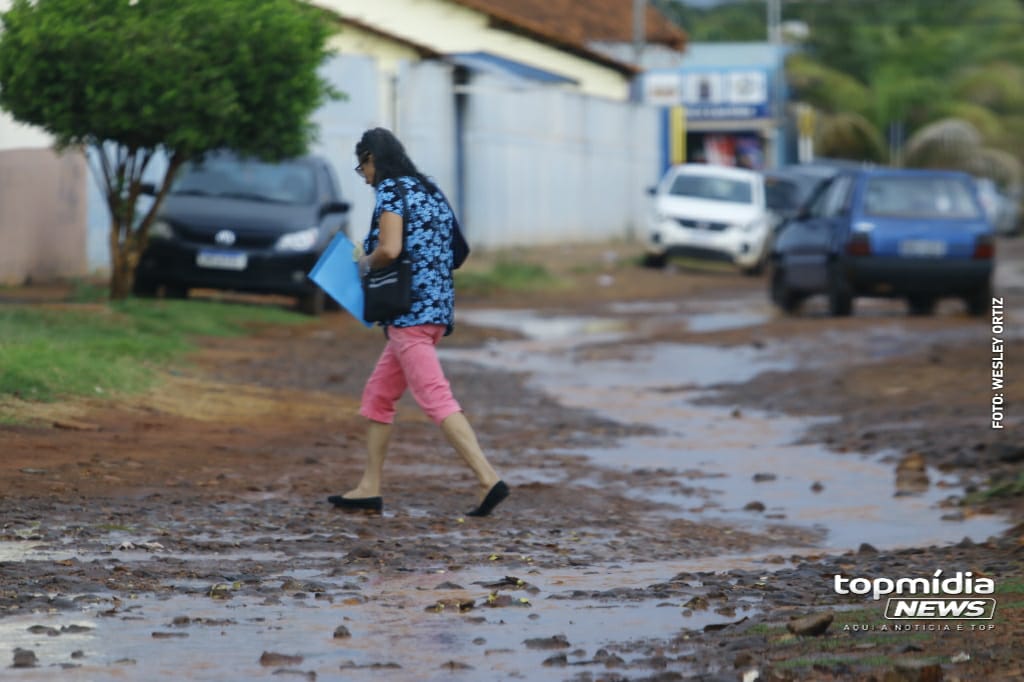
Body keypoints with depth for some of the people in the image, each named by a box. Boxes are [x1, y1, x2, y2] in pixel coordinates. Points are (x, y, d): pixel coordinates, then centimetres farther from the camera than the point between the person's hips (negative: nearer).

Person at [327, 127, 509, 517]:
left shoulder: (391, 191, -8)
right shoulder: (428, 190, 19)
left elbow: (390, 250, -21)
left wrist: (365, 261, 0)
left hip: (409, 311, -10)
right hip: (437, 308, 10)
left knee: (436, 400, -15)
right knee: (377, 396, 16)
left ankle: (489, 480, -24)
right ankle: (369, 490, 18)